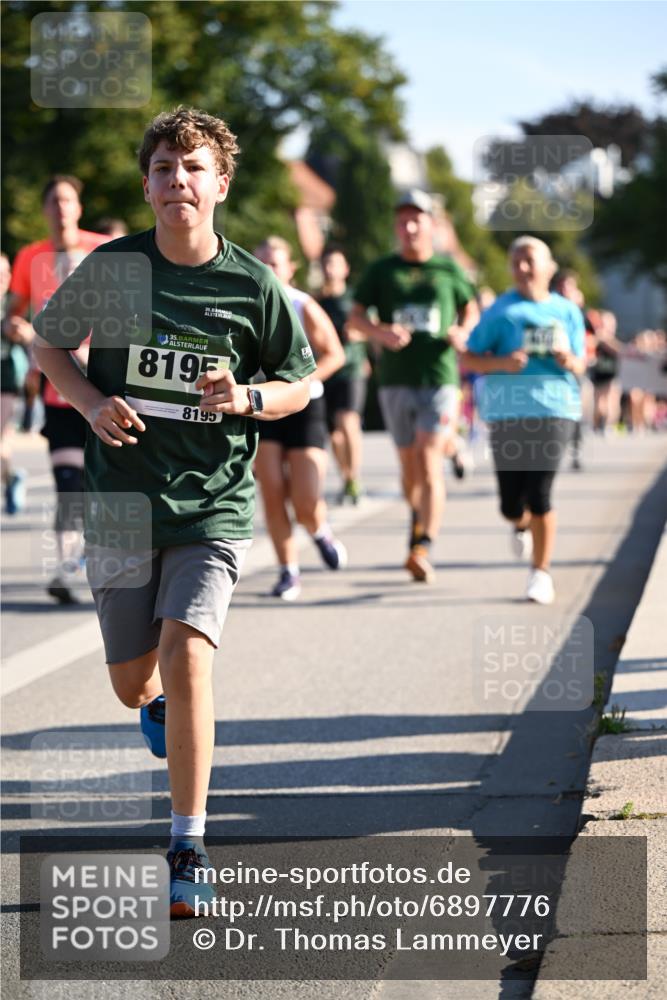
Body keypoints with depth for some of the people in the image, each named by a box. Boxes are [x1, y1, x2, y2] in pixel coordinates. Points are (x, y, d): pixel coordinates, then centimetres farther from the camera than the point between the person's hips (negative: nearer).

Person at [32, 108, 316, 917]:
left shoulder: (252, 285, -3)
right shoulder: (110, 268, -2)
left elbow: (299, 384, 8)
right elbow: (47, 344, 12)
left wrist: (245, 399, -13)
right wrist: (92, 402, -7)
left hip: (214, 504, -2)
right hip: (121, 500, 2)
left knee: (187, 658, -19)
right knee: (132, 685, 11)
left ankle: (188, 853, -9)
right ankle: (160, 700, 52)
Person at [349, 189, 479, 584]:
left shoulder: (449, 269, 7)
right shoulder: (382, 270, 8)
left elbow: (471, 309, 19)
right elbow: (356, 315, 7)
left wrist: (463, 333, -3)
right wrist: (380, 332, -13)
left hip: (439, 376, -2)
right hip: (396, 378, 2)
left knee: (429, 463, -14)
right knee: (410, 466, 8)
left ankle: (423, 550, -20)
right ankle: (420, 516, 38)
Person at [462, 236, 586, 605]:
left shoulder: (567, 311, 10)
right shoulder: (501, 311, 4)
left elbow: (580, 365, 16)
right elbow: (469, 359, 3)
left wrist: (571, 362, -8)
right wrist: (502, 362, -15)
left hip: (554, 408, 0)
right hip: (508, 412, 0)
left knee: (539, 494, -11)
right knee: (511, 504, 1)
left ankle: (541, 572, 4)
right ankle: (521, 524, 39)